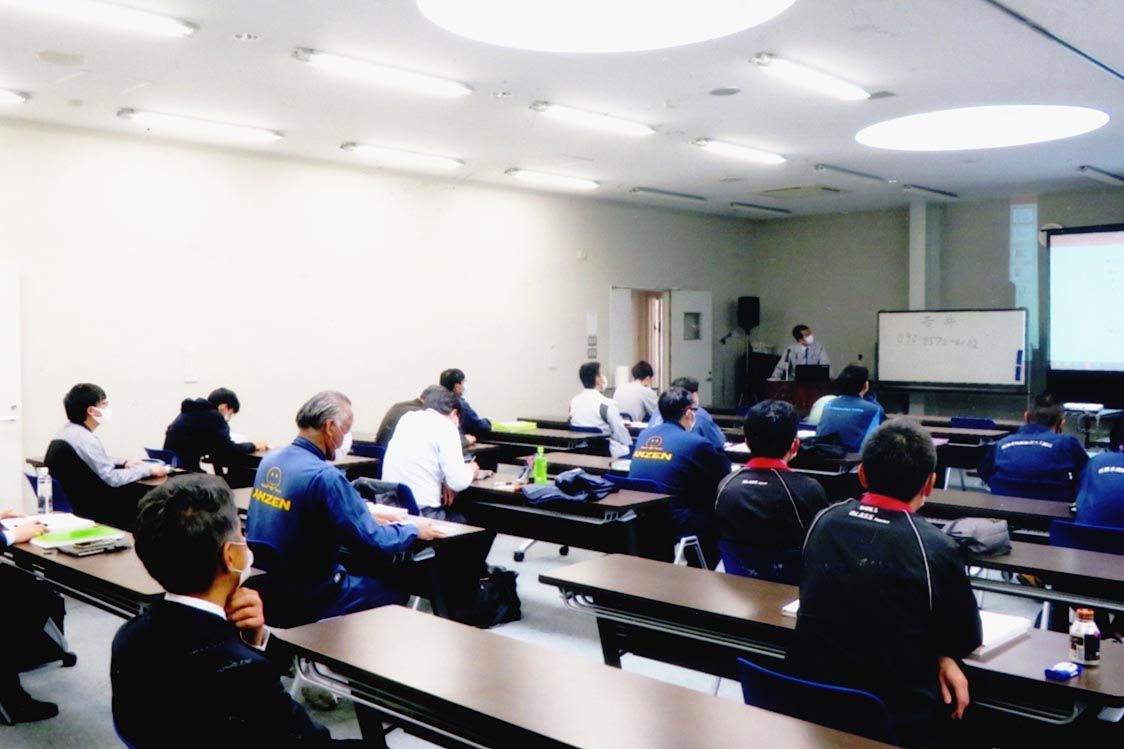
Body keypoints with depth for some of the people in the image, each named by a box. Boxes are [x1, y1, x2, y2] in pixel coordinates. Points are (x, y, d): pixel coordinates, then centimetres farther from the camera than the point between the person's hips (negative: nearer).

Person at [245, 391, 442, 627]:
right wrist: (413, 530, -3)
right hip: (305, 604, -8)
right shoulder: (324, 476, -24)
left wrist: (365, 510, 19)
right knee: (395, 591, 11)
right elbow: (373, 543, -21)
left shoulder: (270, 460, 1)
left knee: (355, 573, 28)